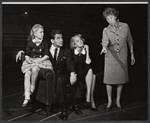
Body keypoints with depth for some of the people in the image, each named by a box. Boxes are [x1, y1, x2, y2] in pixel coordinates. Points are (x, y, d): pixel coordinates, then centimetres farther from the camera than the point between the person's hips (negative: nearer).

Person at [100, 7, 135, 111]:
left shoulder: (125, 26, -1)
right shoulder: (106, 30, -4)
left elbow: (130, 41, 8)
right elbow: (105, 41, -22)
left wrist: (132, 55, 10)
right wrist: (104, 47, -45)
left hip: (122, 57, 1)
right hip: (110, 57, -1)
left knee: (121, 79, 7)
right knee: (109, 79, 0)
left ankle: (118, 101, 23)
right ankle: (110, 101, 16)